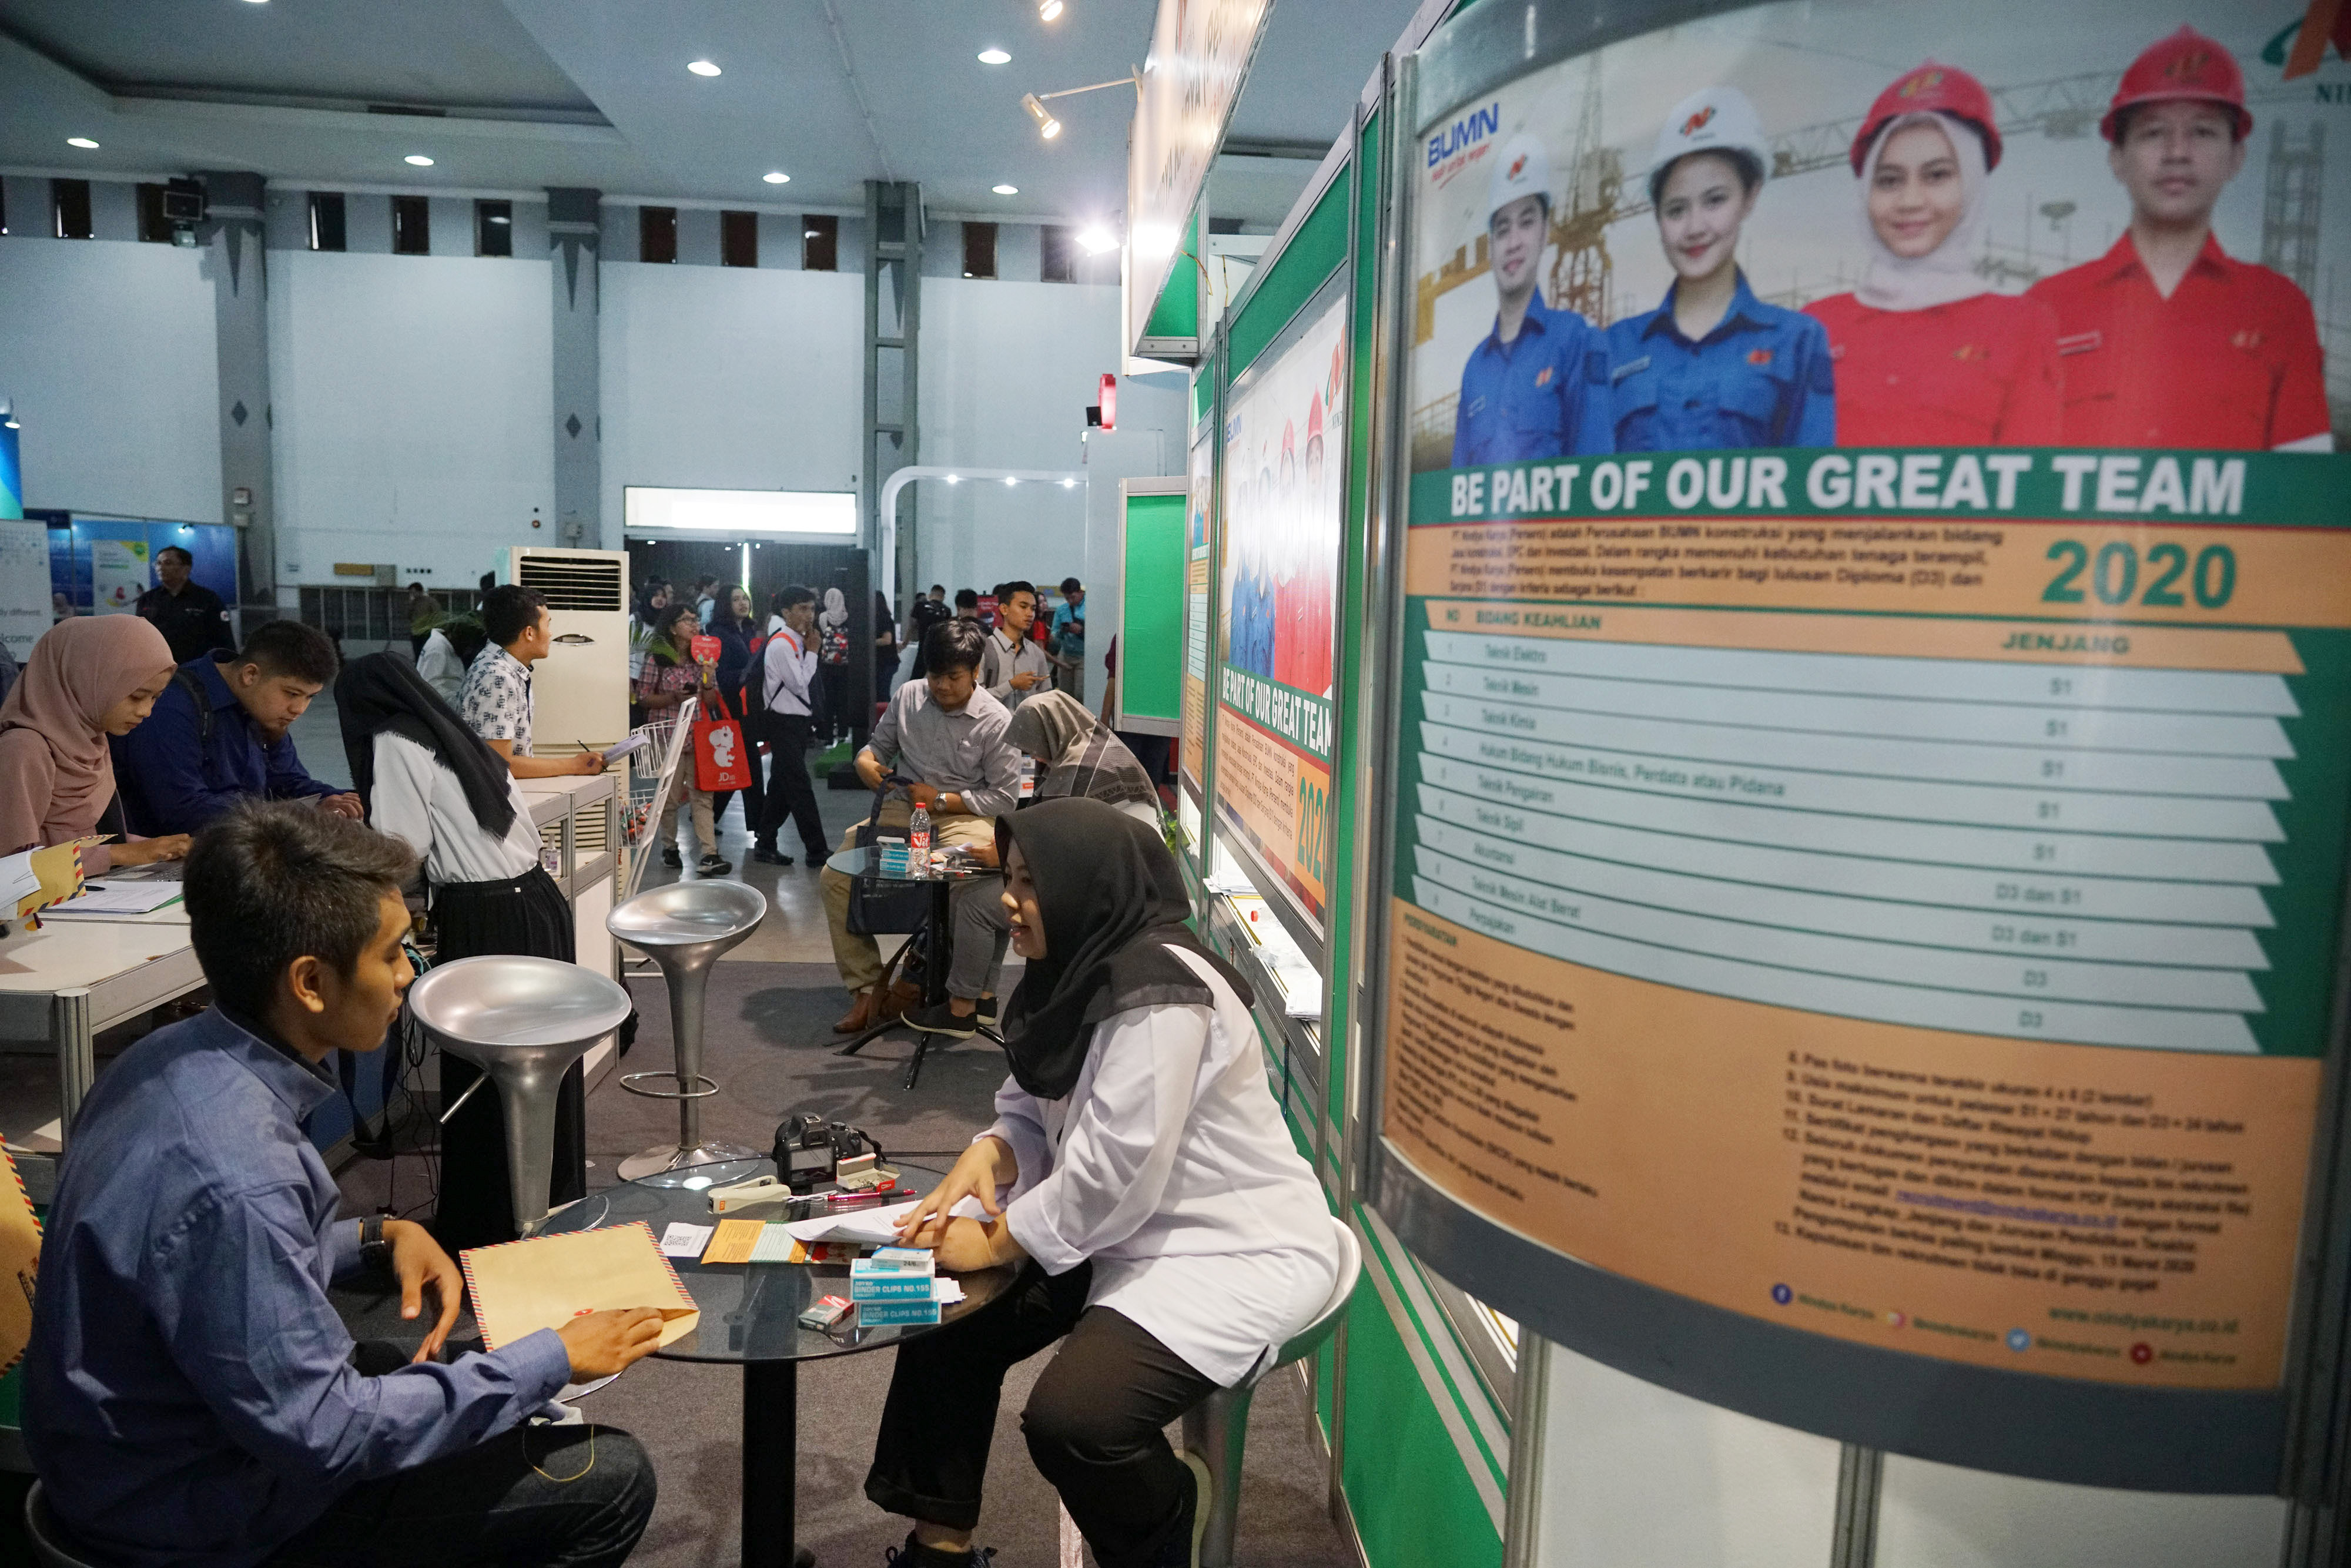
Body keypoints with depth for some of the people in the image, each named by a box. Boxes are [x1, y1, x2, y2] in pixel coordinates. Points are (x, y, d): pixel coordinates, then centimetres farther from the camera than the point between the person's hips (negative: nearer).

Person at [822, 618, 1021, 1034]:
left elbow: (1005, 797, -7)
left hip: (963, 815, -4)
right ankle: (867, 987, -10)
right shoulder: (908, 696, 5)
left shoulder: (996, 722, -8)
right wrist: (866, 762, -7)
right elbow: (879, 744, 18)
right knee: (835, 877, -18)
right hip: (902, 809, 4)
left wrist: (941, 800, -11)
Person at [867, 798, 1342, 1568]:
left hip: (1236, 1250, -10)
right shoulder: (1073, 972, 4)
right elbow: (1034, 1110, 10)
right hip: (1127, 1230, 10)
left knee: (1068, 1420, -24)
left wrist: (996, 1243, -16)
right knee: (949, 1317, 6)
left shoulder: (1160, 995, -26)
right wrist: (988, 1154, -13)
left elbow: (1114, 1172, -27)